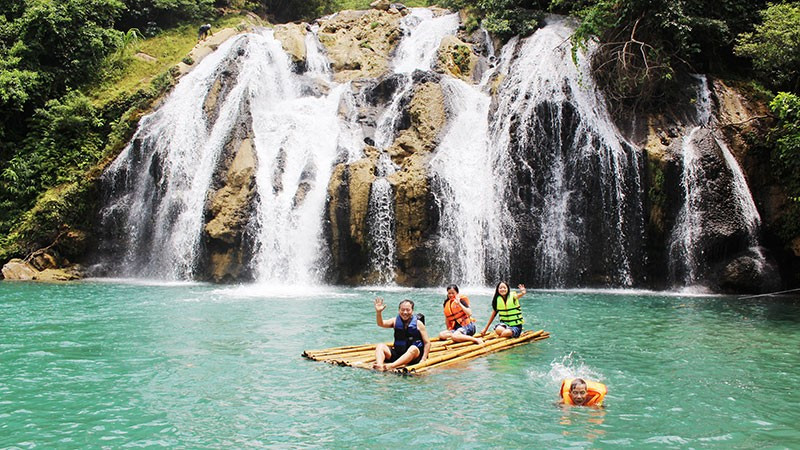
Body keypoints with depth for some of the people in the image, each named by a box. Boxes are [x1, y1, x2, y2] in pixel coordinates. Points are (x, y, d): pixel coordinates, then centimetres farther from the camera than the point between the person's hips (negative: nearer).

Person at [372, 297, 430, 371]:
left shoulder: (418, 323, 0)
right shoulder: (396, 321, 7)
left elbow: (427, 343, 0)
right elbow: (381, 324, -9)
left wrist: (423, 359, -11)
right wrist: (378, 312, -28)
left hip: (414, 355, -3)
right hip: (396, 354, 3)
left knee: (413, 349, -35)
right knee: (380, 346, -15)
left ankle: (391, 366, -54)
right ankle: (380, 366, -44)